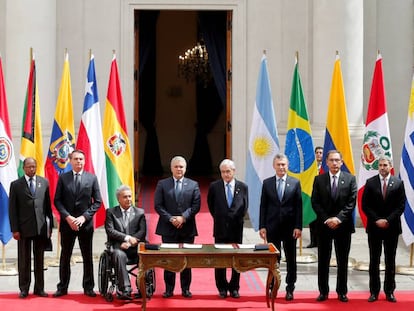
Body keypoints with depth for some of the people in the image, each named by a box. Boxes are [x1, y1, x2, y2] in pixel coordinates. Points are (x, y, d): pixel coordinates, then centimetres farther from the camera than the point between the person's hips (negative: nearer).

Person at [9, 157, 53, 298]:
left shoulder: (44, 182, 7)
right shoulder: (16, 185, 1)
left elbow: (48, 205, 8)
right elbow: (12, 209, 0)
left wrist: (50, 225, 4)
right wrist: (14, 229, -6)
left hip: (41, 227, 2)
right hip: (24, 227, -1)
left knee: (39, 260, 7)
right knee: (24, 260, 5)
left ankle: (39, 288, 14)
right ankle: (24, 289, 12)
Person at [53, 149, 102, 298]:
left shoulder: (92, 178, 4)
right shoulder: (63, 178, 4)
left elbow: (97, 201, 2)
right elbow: (57, 200, 1)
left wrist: (84, 217, -10)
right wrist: (68, 217, -11)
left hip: (86, 223, 0)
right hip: (67, 223, 0)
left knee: (87, 257, 5)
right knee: (65, 256, 5)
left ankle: (88, 288, 12)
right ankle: (62, 287, 12)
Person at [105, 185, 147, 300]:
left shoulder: (140, 212, 16)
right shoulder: (111, 212, 13)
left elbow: (142, 232, 4)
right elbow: (110, 231, -1)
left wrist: (130, 242, -11)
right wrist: (127, 237, -13)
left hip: (136, 247, 1)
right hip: (119, 247, -1)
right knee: (119, 255, -37)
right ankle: (125, 289, -40)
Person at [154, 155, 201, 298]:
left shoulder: (193, 185, 7)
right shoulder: (162, 184, 5)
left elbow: (196, 205, 0)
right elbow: (158, 205, -1)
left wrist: (183, 217, -14)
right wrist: (170, 219, -12)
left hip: (187, 228, 0)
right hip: (168, 228, 0)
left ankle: (185, 288, 12)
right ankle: (169, 288, 11)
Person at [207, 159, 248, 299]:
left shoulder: (242, 187, 1)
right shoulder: (214, 186, 0)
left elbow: (244, 207, 8)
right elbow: (211, 205, 11)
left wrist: (236, 219, 3)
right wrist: (219, 218, 9)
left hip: (236, 228, 0)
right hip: (220, 229, 0)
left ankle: (234, 287, 15)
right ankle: (222, 288, 13)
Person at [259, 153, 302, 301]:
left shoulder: (295, 183, 2)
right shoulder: (267, 183, 4)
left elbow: (299, 206, -1)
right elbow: (263, 206, 4)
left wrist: (298, 227, -7)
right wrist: (262, 226, -2)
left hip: (290, 227, 0)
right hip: (272, 227, 0)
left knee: (291, 259, 6)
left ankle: (290, 289, 14)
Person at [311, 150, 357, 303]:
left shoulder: (350, 179, 1)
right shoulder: (319, 179, 3)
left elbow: (351, 202, -4)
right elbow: (315, 202, -1)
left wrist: (339, 218, -14)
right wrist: (327, 219, -11)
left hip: (343, 225, 0)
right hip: (324, 225, 1)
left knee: (342, 261, 6)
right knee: (323, 260, 4)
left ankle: (342, 292, 14)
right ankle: (323, 291, 12)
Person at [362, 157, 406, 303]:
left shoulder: (398, 183, 0)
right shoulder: (370, 182, 1)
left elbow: (401, 206, -3)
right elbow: (365, 205, -1)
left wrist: (388, 220, -13)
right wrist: (377, 220, -12)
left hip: (392, 227, 0)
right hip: (374, 226, 0)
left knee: (390, 261, 6)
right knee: (374, 260, 4)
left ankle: (389, 291, 12)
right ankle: (374, 291, 9)